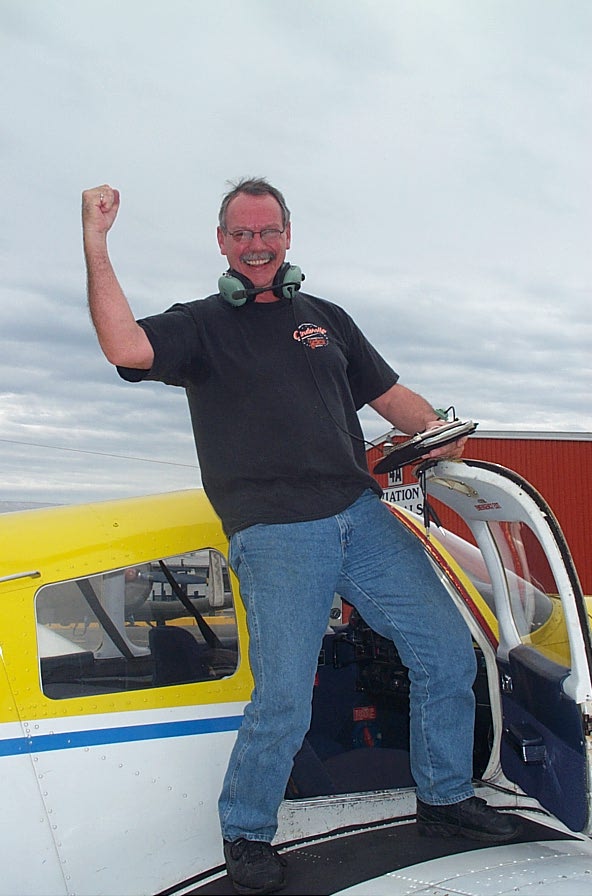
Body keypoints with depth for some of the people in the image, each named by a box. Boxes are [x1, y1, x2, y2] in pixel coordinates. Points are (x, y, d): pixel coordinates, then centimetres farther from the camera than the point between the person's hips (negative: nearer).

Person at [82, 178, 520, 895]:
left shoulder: (326, 319, 22)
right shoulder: (199, 325, 8)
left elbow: (392, 396, 22)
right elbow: (126, 348, -13)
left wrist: (436, 429, 1)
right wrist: (95, 244, -17)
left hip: (363, 516, 5)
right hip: (275, 536, -5)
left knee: (448, 652, 5)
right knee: (284, 702, -12)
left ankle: (445, 798, 27)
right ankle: (246, 834, 15)